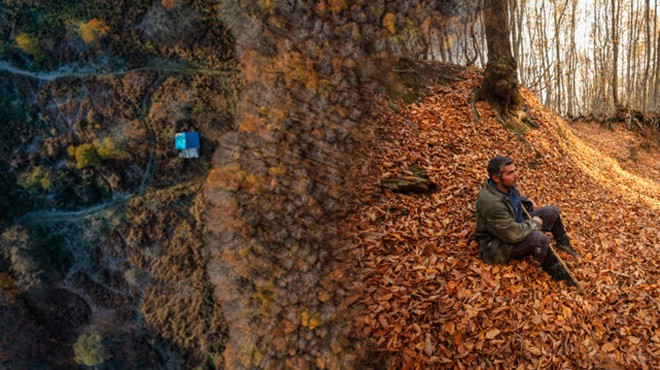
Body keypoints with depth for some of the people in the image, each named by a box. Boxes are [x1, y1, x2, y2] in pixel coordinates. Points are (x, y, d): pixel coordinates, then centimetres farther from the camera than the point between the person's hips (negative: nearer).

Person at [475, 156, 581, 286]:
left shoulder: (506, 185, -7)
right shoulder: (492, 203, -38)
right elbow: (513, 234, -33)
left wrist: (526, 202, 3)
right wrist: (534, 223, -17)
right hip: (500, 245, -10)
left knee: (552, 211, 9)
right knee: (538, 238, -34)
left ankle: (563, 245, 30)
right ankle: (558, 273, -12)